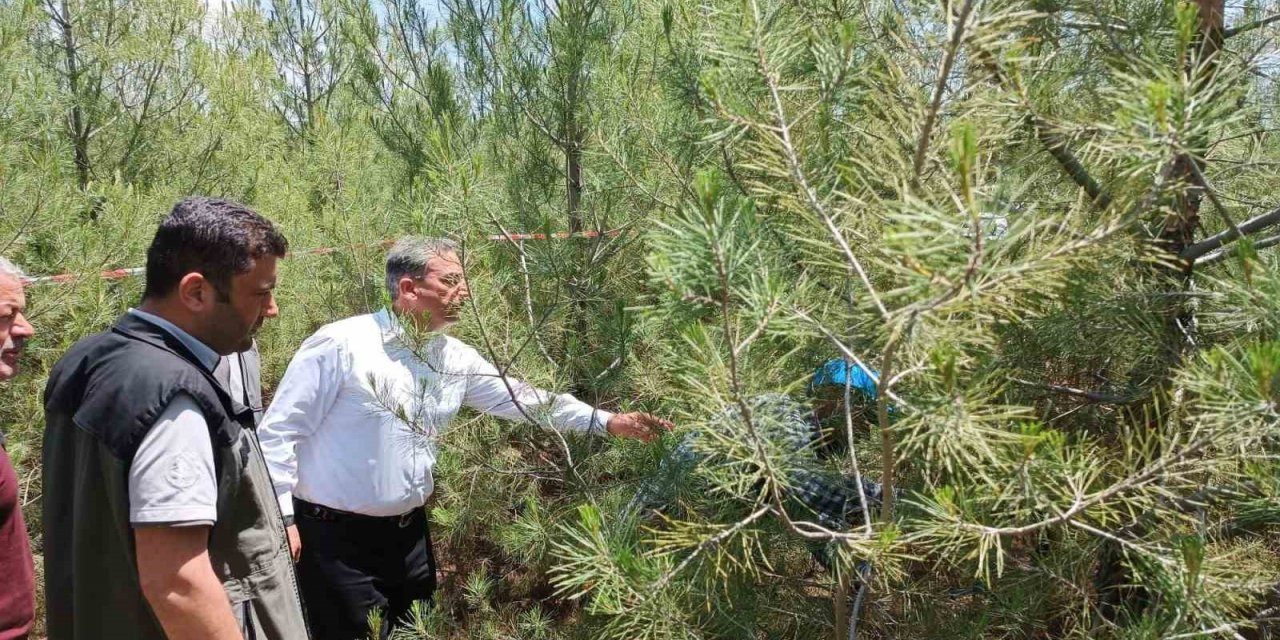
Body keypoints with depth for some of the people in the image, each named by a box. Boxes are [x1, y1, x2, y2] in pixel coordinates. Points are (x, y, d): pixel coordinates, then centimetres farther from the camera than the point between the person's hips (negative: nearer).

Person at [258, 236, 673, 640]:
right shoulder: (340, 345, -16)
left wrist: (608, 422, 1)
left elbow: (522, 398, 7)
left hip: (409, 532, 6)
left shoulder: (455, 359, 3)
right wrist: (281, 517, -14)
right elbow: (280, 431, -11)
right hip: (336, 538, -6)